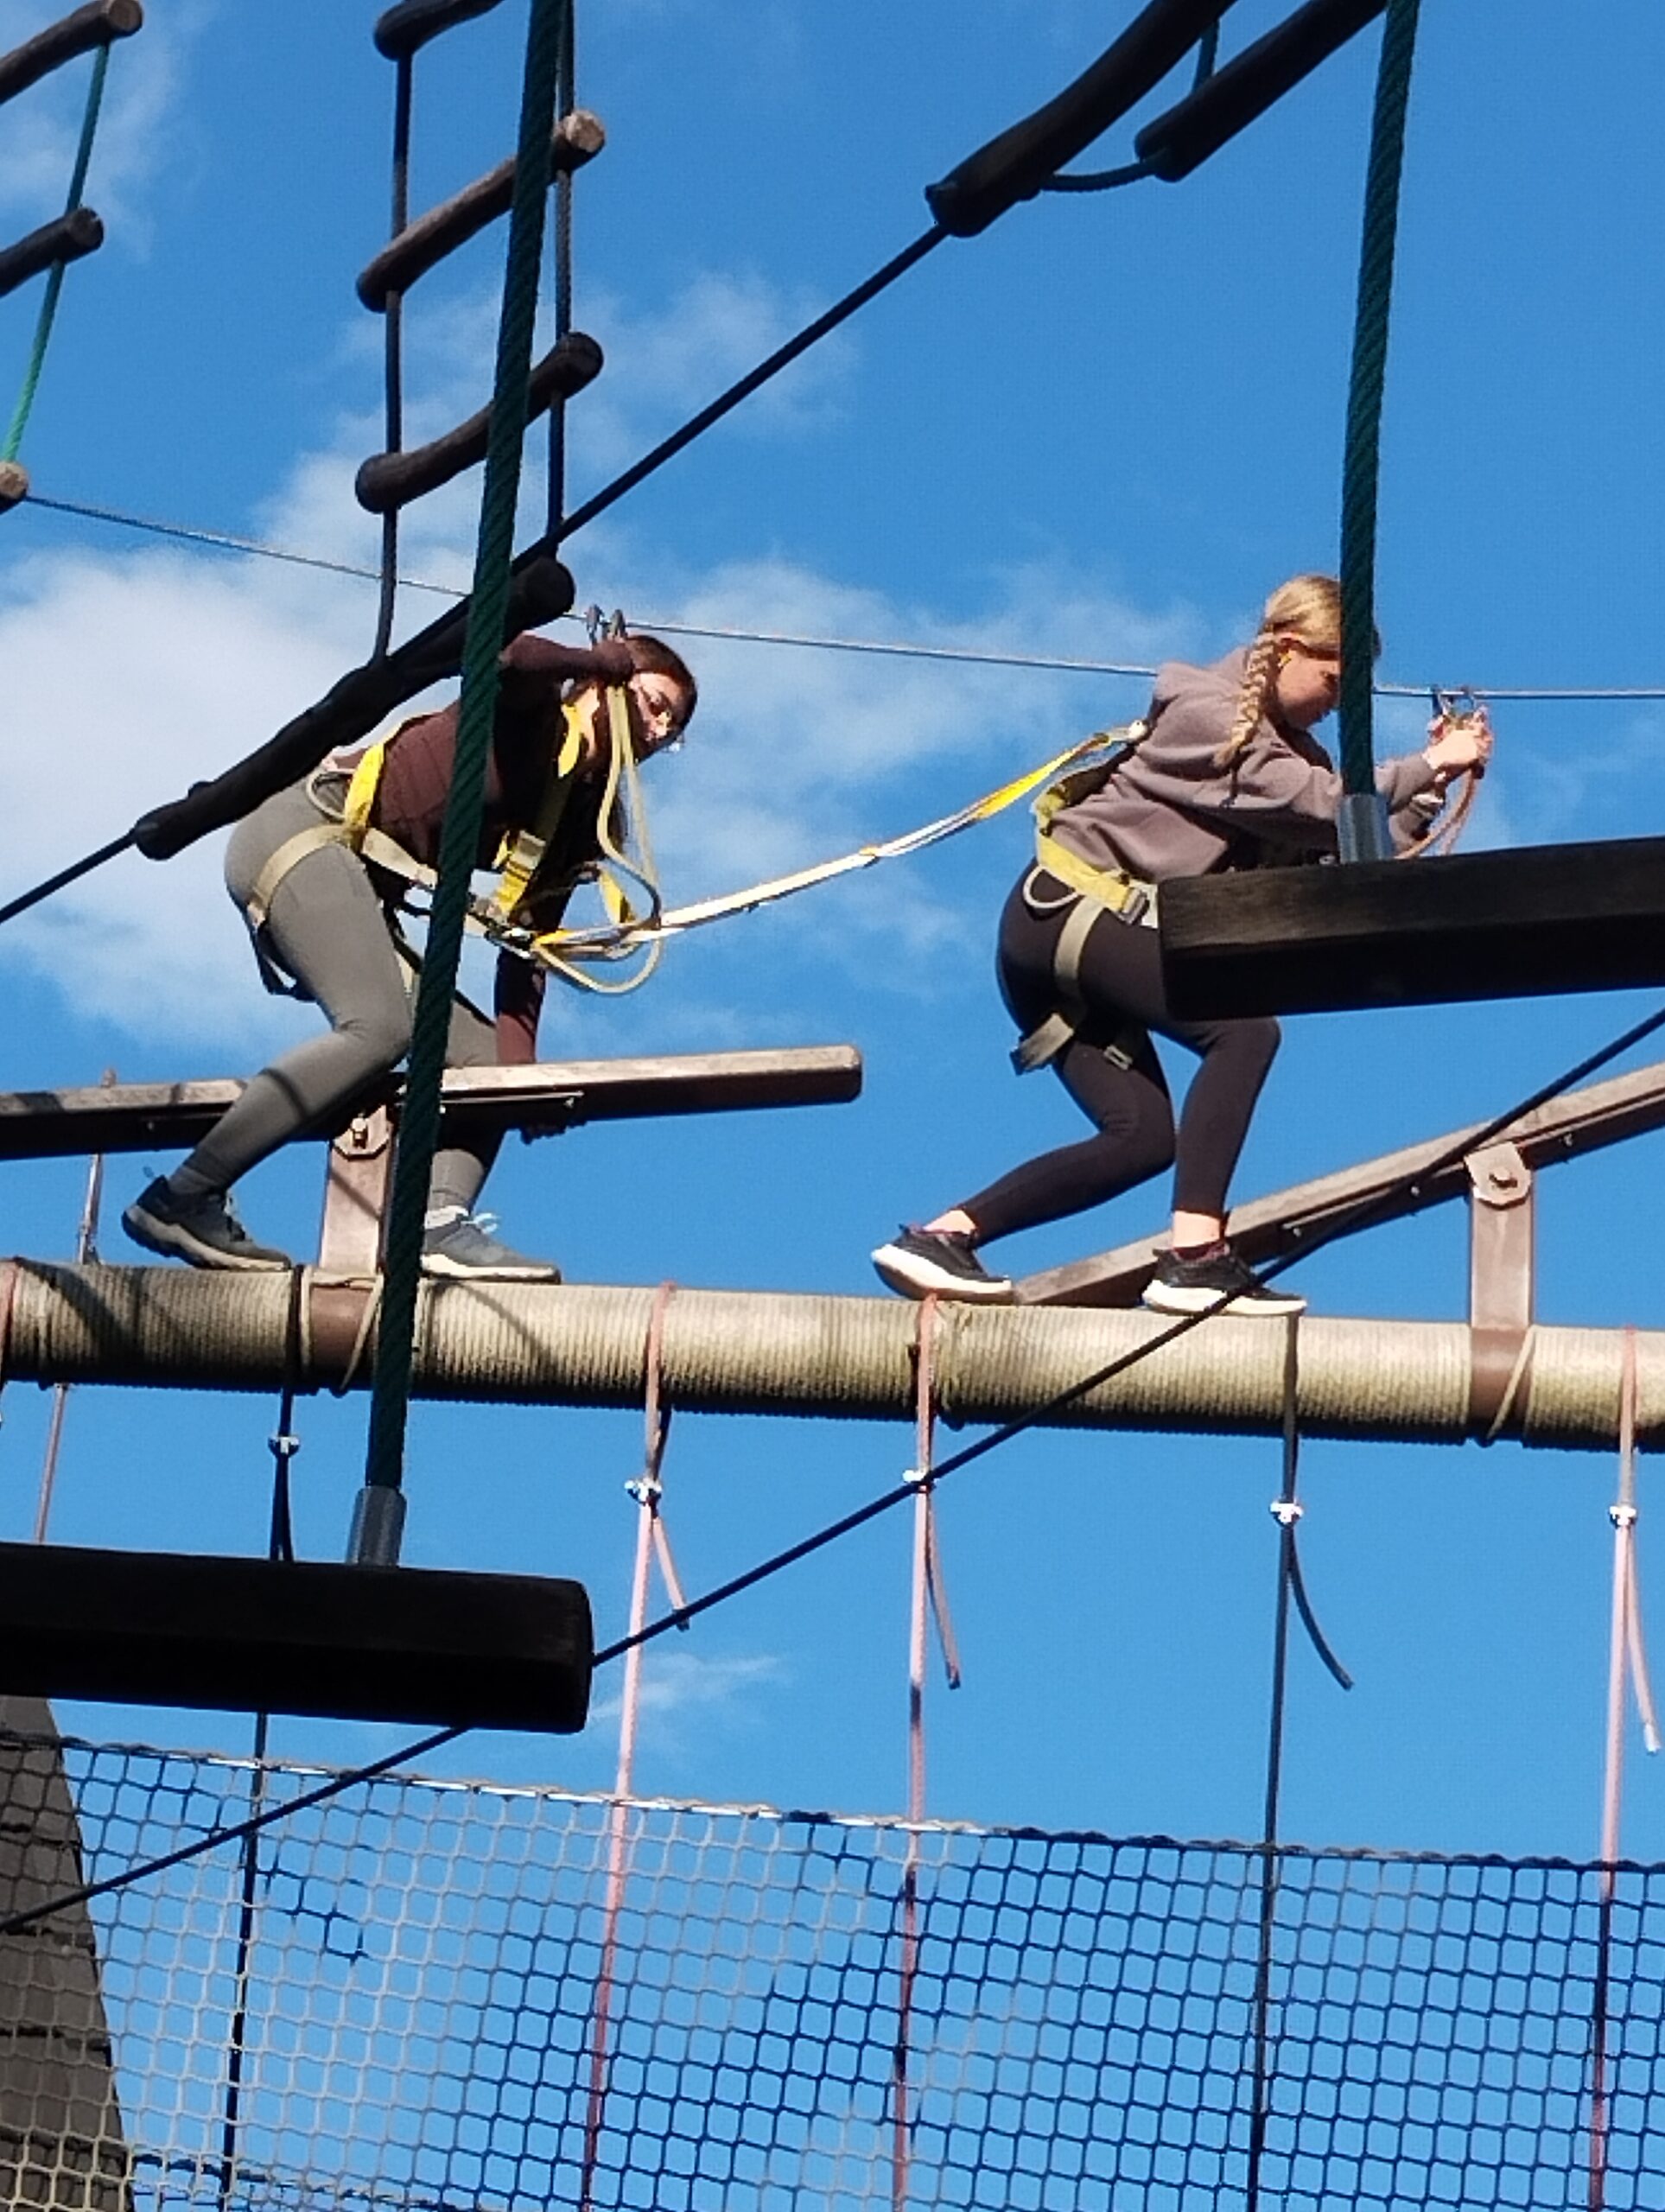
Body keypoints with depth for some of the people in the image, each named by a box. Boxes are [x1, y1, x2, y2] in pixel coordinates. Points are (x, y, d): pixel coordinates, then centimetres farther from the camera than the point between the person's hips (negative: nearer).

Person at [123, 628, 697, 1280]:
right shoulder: (528, 713, -3)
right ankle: (181, 1198, -26)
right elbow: (501, 652, -28)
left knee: (482, 1054, 0)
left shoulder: (582, 819, 17)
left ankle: (440, 1221, -22)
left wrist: (517, 1057, -5)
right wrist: (603, 659, -11)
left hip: (361, 895, 9)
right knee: (382, 1026, -27)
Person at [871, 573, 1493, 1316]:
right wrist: (1427, 767, -14)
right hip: (1065, 911, -10)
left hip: (1075, 929, 10)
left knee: (1143, 1136, -1)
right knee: (1244, 1031, -21)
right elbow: (1321, 804, -21)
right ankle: (1193, 1258, -27)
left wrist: (1430, 781, -4)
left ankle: (939, 1237, -1)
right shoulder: (1207, 713, -13)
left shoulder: (1287, 748, 14)